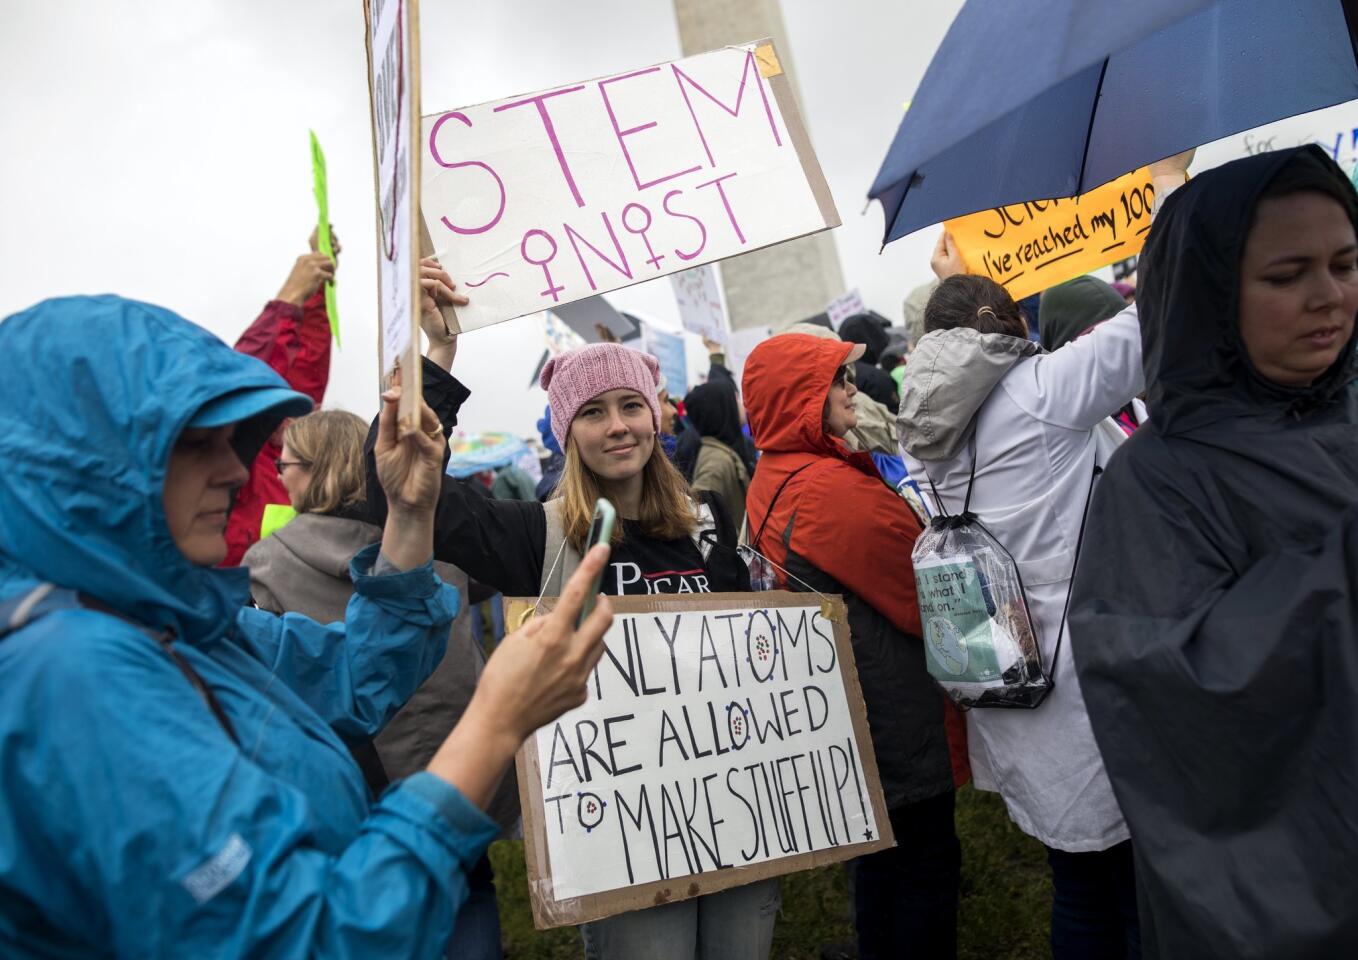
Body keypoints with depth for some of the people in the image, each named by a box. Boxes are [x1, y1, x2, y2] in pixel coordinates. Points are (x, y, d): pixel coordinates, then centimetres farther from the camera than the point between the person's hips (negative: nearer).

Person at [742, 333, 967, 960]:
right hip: (898, 718, -9)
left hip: (849, 717, 9)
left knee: (884, 857, 24)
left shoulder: (771, 483, 4)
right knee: (926, 865, 8)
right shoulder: (837, 488, -25)